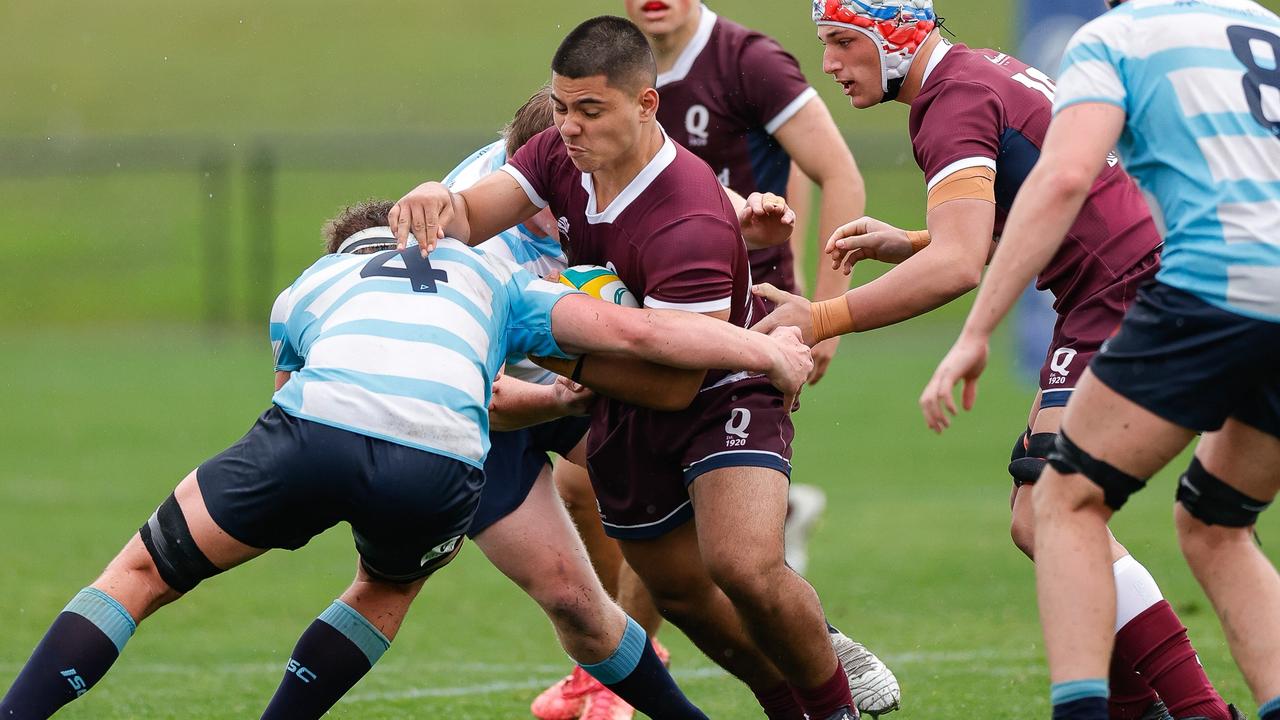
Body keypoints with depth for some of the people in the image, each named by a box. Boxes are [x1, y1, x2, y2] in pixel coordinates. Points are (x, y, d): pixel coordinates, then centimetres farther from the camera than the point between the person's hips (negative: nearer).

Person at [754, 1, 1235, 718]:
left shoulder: (957, 101, -14)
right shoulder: (990, 70, 18)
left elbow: (957, 267, -27)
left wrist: (822, 320, -26)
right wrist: (904, 245, 14)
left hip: (1125, 301, -10)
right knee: (1038, 516, 11)